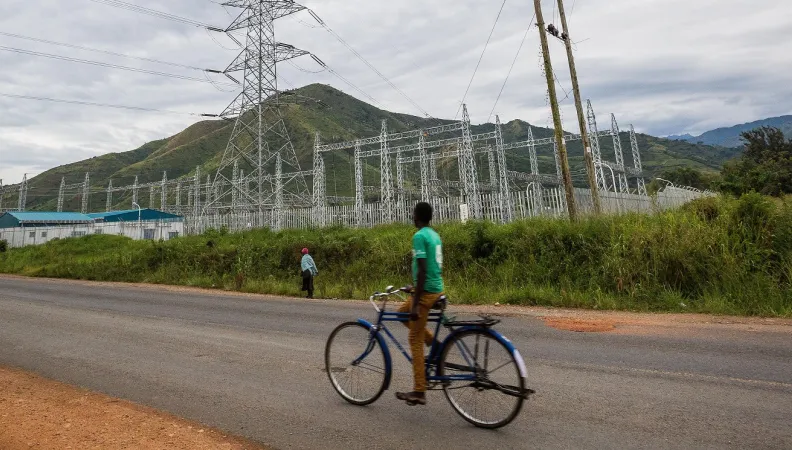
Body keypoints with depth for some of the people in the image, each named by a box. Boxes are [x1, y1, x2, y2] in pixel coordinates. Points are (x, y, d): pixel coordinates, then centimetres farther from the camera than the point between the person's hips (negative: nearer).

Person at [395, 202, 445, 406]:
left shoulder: (419, 236, -14)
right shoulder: (435, 235, 13)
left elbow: (422, 270, -21)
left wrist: (415, 304, -20)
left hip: (426, 291, -9)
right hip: (437, 289, 9)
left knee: (415, 341, -1)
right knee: (402, 312, 26)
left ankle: (419, 392, 5)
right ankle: (435, 344, 17)